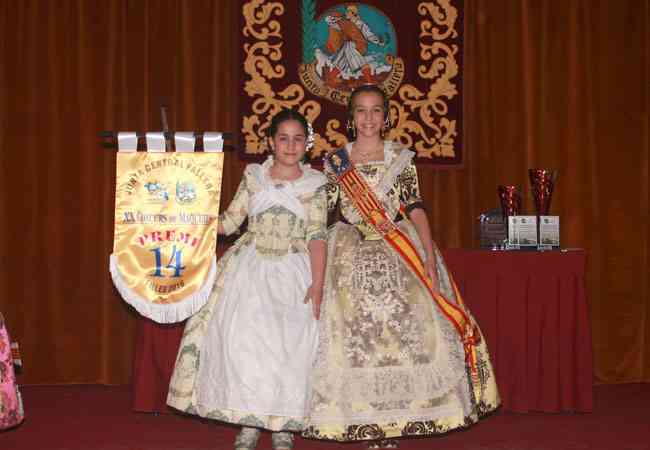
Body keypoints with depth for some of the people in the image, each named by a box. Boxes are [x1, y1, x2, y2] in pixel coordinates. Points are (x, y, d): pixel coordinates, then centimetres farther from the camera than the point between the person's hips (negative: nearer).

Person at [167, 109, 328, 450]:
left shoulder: (314, 185, 4)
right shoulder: (253, 177, 9)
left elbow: (317, 237, -3)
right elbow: (228, 222, 9)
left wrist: (317, 283, -11)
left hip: (292, 273, -1)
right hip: (250, 268, 1)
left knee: (288, 345, -9)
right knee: (244, 339, -9)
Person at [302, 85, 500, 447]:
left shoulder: (401, 158, 7)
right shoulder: (336, 161, 8)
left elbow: (415, 210, 0)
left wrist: (430, 262, -10)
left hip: (400, 255, 0)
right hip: (351, 258, 0)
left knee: (406, 331, -6)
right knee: (354, 335, -5)